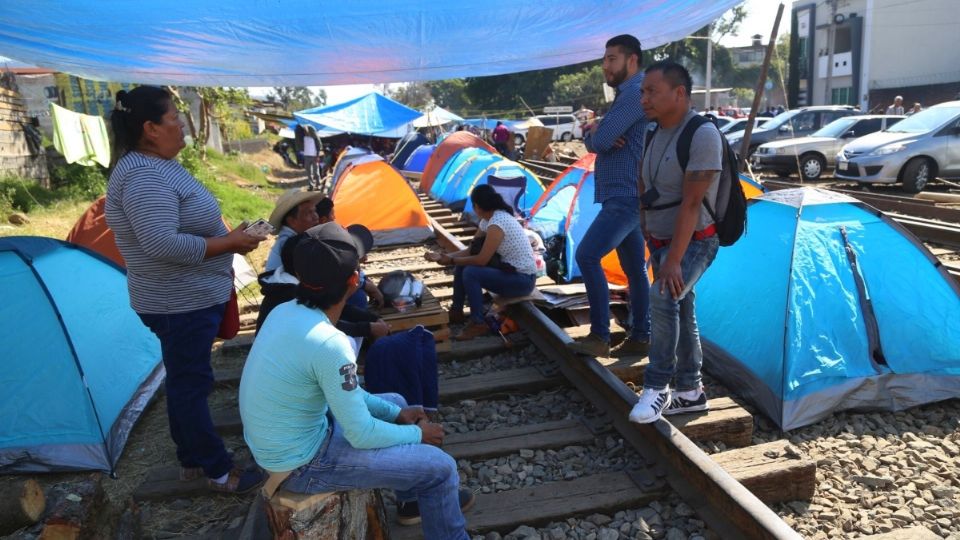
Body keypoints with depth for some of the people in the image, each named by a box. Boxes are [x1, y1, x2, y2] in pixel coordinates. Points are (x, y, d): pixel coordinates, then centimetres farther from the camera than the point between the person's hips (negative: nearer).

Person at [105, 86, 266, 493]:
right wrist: (229, 243, -23)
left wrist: (226, 234, 8)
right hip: (181, 304, -11)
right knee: (191, 385, 3)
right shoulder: (143, 176, -23)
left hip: (192, 298, 11)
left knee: (186, 382, 19)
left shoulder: (159, 167, 11)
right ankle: (219, 472, 18)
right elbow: (162, 244, -32)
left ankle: (192, 460, 35)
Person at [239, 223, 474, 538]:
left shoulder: (285, 312, -4)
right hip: (301, 463, -9)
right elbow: (362, 435, -22)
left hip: (277, 442, 9)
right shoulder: (328, 343, -31)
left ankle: (413, 500, 41)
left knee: (396, 403, 23)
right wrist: (418, 434, -5)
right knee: (440, 467, -7)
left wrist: (395, 412, 7)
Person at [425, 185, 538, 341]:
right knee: (463, 265, 5)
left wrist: (451, 261, -12)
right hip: (510, 270, 10)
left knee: (470, 273, -25)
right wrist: (443, 256, 1)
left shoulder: (496, 224, -25)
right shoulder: (488, 220, 6)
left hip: (523, 280, -10)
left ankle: (478, 324, -13)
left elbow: (481, 260, -24)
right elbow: (471, 250, 10)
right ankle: (456, 311, 17)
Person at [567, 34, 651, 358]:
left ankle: (600, 337, -12)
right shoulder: (626, 95, 21)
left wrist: (596, 133, 4)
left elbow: (600, 141, -20)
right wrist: (594, 133, -8)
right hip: (626, 197, 11)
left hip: (625, 198, -11)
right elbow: (592, 142, 16)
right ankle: (640, 338, 19)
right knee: (634, 268, 11)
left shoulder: (635, 92, -12)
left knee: (587, 255, -17)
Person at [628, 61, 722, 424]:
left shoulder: (702, 134, -20)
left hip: (693, 243, -8)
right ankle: (690, 392, 25)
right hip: (662, 242, 8)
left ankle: (657, 387, -13)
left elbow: (692, 203, -25)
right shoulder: (656, 135, 6)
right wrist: (653, 247, 14)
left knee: (662, 300, -29)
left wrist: (673, 260, -27)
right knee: (681, 315, 13)